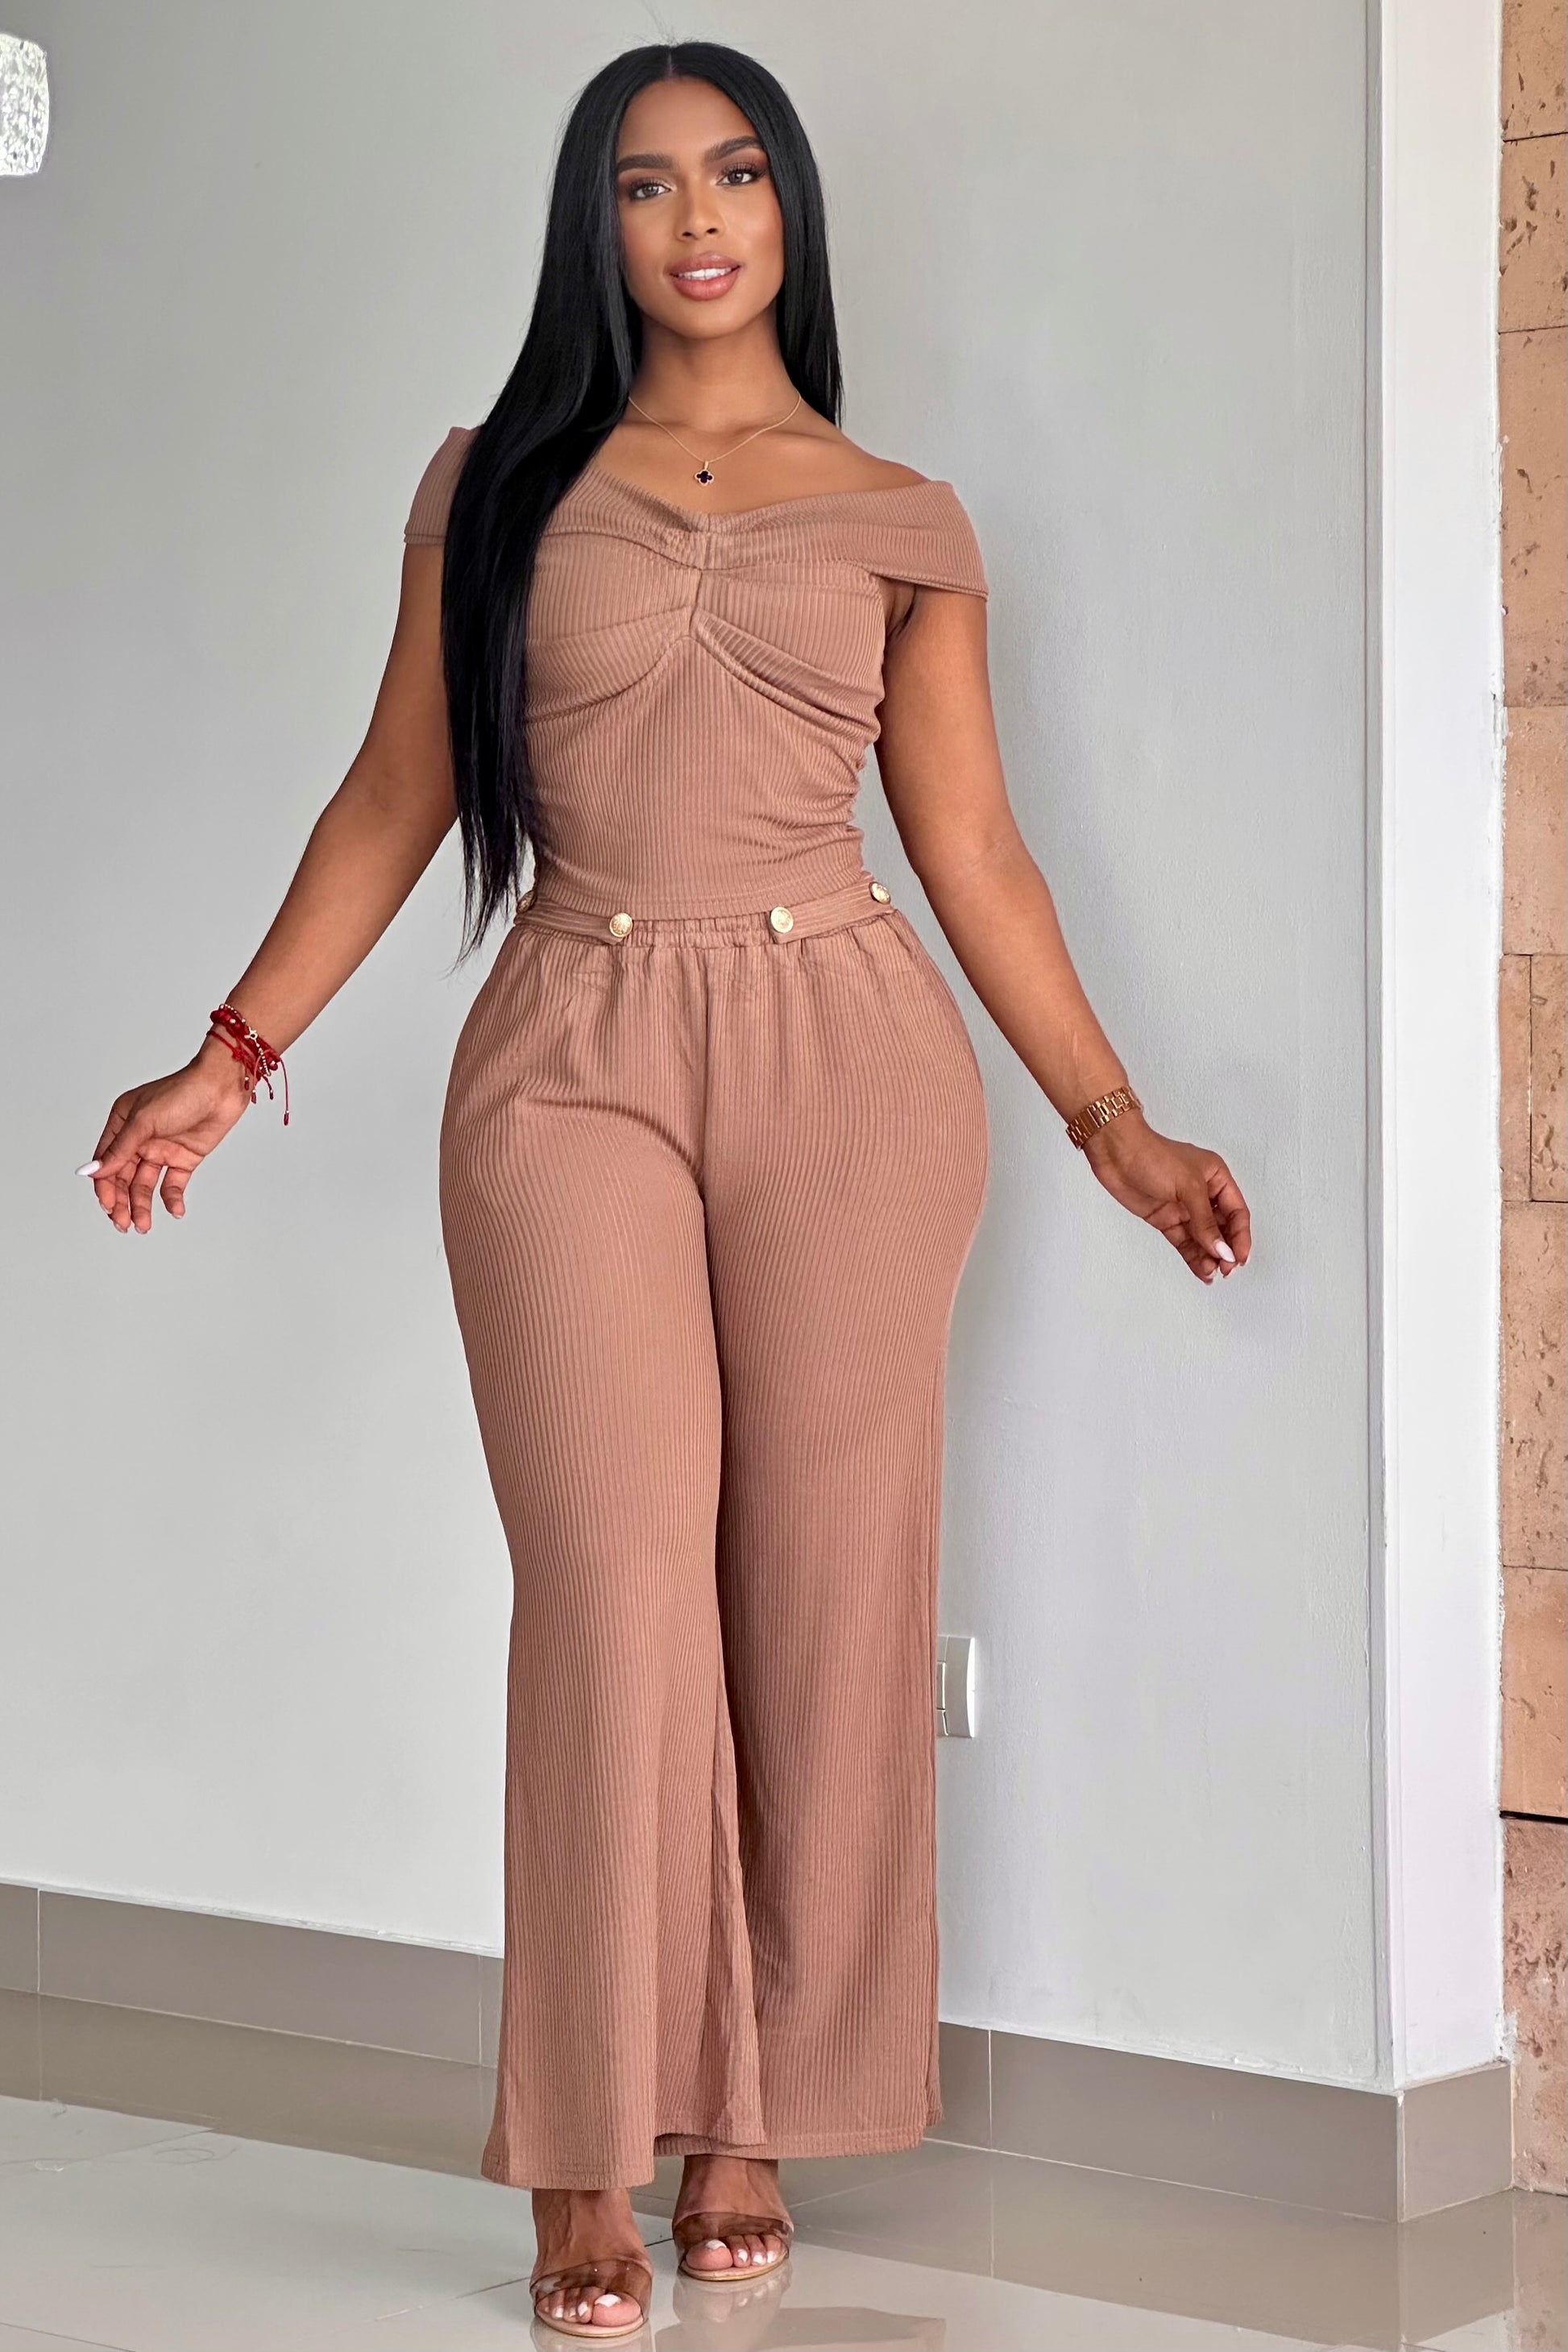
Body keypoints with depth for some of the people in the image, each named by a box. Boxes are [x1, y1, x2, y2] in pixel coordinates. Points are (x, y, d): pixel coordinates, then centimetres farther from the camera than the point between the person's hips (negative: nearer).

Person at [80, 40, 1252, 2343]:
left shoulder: (900, 521, 12)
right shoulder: (502, 489, 11)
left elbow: (970, 841, 12)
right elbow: (398, 794, 11)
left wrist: (1112, 1123, 8)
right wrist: (231, 1058, 6)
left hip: (845, 1053, 1)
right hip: (574, 1059, -1)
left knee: (823, 1593, 0)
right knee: (619, 1584, -9)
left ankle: (750, 2118, 11)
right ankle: (591, 2154, -1)